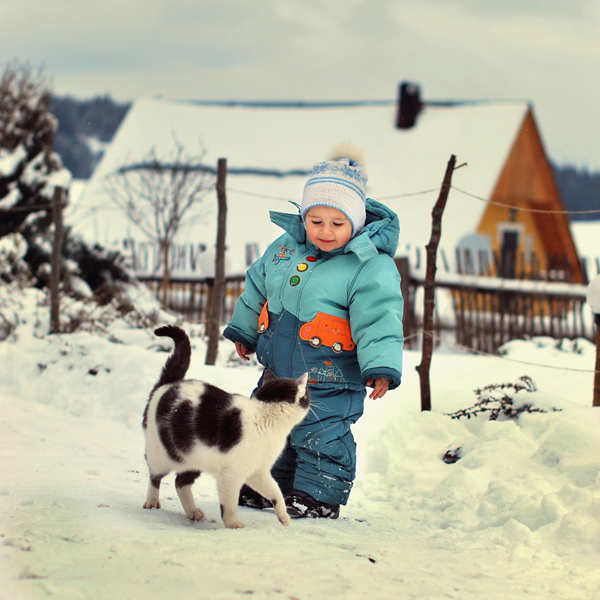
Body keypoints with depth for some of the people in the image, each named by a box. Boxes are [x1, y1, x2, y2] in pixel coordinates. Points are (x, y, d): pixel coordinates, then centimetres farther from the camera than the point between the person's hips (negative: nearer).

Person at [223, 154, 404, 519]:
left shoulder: (371, 266, -16)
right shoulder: (285, 247, 3)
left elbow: (379, 321, -20)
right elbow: (257, 289, 19)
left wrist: (381, 367, -29)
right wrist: (243, 331, 28)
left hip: (330, 382, -7)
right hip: (277, 372, 7)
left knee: (321, 437, -4)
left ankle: (320, 496, 11)